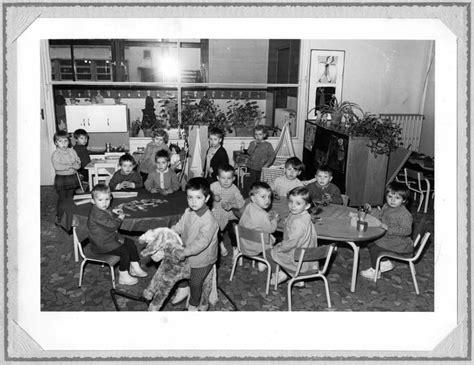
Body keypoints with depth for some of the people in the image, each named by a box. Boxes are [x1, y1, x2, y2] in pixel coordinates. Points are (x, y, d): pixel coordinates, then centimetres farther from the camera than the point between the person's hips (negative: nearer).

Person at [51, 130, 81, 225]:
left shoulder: (71, 151, 5)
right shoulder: (55, 154, -13)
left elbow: (78, 161, 6)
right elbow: (57, 166, -28)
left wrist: (77, 165, -19)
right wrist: (71, 166, -31)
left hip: (72, 177, 5)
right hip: (61, 178, -5)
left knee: (70, 198, 15)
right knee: (62, 199, 2)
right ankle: (59, 218, 15)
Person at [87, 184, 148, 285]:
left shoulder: (105, 210, 6)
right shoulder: (97, 213, -27)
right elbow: (111, 226, -29)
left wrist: (113, 213, 8)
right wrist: (120, 218, -12)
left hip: (111, 238, 11)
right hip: (101, 244, -11)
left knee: (130, 243, 10)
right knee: (124, 251, -18)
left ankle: (135, 268, 20)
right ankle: (123, 277, -6)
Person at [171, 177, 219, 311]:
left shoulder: (209, 220, -32)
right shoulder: (188, 212, -7)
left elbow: (202, 242, -35)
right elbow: (179, 226, 9)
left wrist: (185, 252, -37)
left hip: (202, 259, -6)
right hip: (187, 255, 7)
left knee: (195, 283, 13)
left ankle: (193, 305, 41)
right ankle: (183, 288, 53)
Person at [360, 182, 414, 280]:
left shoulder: (405, 214, -25)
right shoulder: (386, 207, 2)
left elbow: (406, 230, -32)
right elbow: (380, 215, 21)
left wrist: (389, 228, -38)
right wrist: (371, 210, 3)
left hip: (399, 244, -10)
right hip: (386, 238, 10)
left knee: (374, 248, -16)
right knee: (371, 243, 16)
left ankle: (375, 271, 6)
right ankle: (385, 263, 30)